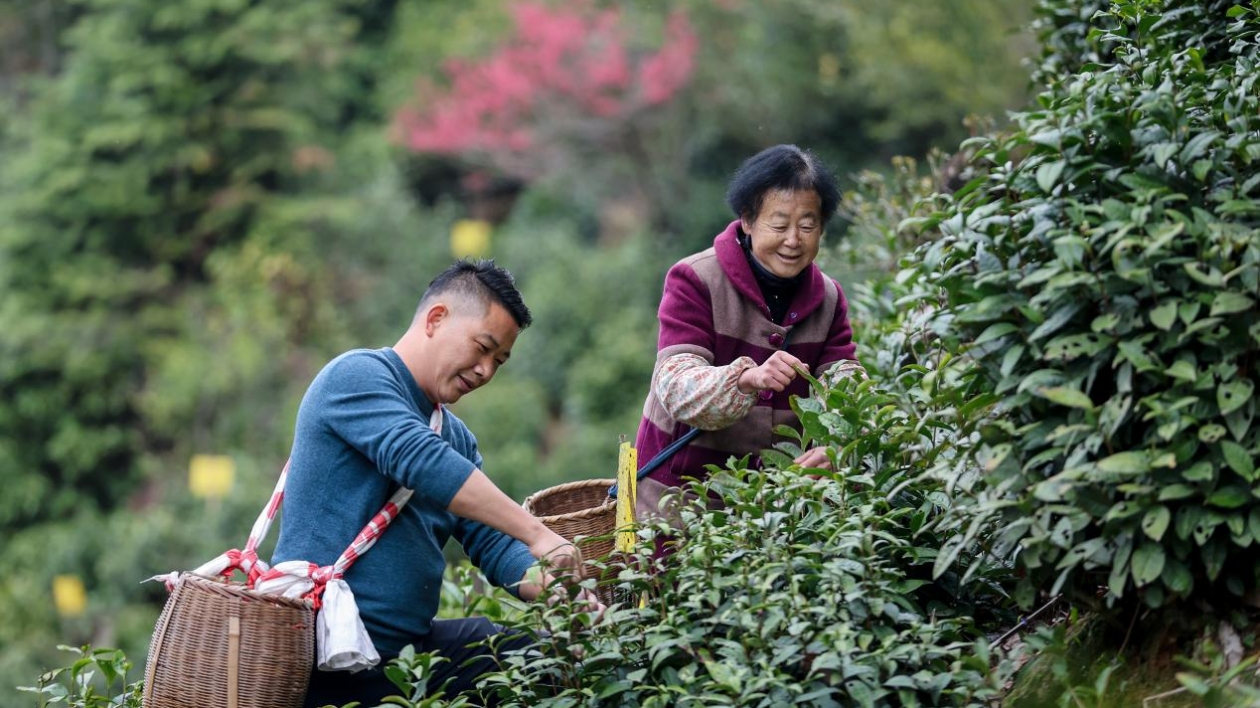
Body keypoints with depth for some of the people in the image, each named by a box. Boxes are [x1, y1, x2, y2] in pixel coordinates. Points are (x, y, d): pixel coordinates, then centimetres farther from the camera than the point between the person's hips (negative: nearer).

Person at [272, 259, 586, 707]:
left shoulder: (455, 436, 18)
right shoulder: (358, 376, -8)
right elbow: (421, 462, -24)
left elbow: (493, 543, 11)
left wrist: (550, 586, -11)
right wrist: (535, 534, -28)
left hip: (412, 644, 9)